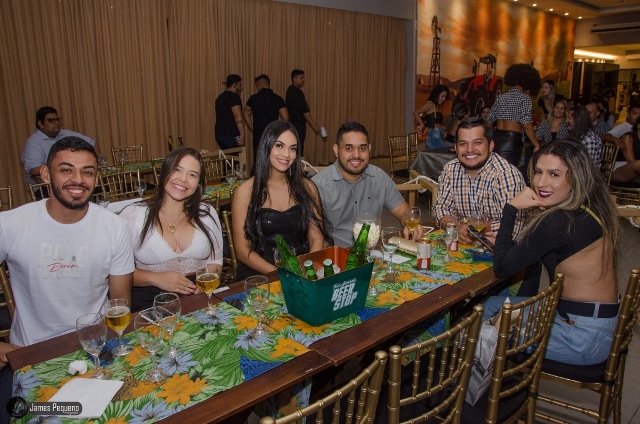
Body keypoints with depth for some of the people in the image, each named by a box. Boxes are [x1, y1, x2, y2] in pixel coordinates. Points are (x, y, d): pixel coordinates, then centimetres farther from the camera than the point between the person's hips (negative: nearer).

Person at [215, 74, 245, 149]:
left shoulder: (220, 97, 19)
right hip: (231, 135, -9)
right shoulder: (234, 97, -8)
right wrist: (242, 134, -21)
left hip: (219, 134, 9)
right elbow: (237, 116, -19)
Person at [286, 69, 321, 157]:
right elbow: (305, 111, -17)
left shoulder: (291, 90, 16)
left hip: (294, 125, 10)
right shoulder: (297, 92, -14)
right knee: (297, 155, -9)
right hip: (297, 126, -10)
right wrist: (314, 126, -14)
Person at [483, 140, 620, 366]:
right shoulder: (585, 211, 2)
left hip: (583, 337, -9)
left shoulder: (560, 222, -27)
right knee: (489, 304, 17)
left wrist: (511, 208, -17)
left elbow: (502, 267, -20)